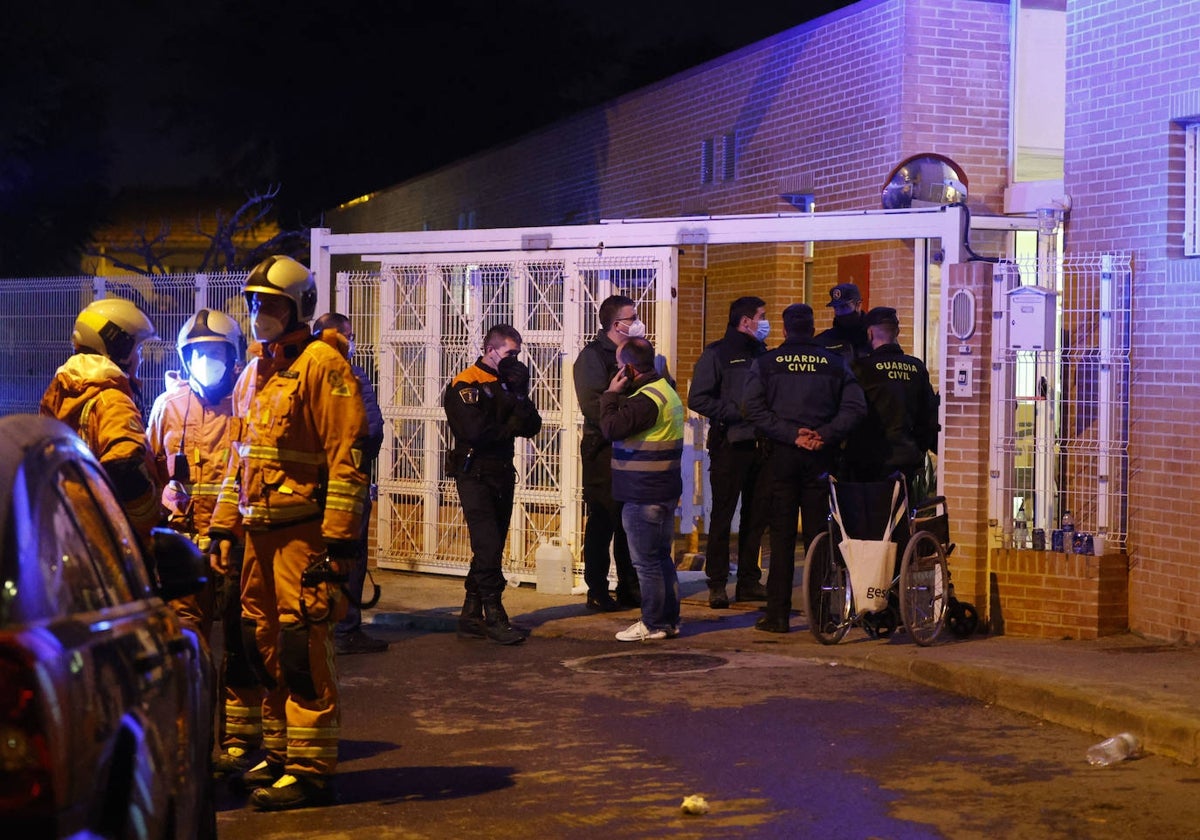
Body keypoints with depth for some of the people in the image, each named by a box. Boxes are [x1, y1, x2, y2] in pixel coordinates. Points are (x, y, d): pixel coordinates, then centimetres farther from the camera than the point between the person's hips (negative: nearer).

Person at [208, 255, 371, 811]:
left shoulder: (322, 365, -10)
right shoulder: (254, 373, 18)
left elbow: (349, 456, -16)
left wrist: (339, 539, -20)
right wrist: (223, 526, 19)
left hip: (304, 533, -9)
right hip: (261, 534, 9)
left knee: (303, 649, -8)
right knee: (266, 646, 13)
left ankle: (311, 770, -3)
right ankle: (280, 755, 24)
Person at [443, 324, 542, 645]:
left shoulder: (508, 383, 12)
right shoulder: (464, 386, -9)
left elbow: (531, 426, 5)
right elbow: (474, 431, -22)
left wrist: (520, 396, -11)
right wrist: (510, 427, -7)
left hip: (503, 473, 7)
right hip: (474, 473, -7)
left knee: (490, 547, 8)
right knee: (488, 546, -12)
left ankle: (471, 617, 14)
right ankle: (494, 618, -9)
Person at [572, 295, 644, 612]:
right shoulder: (592, 356, -8)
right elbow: (593, 405, -18)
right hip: (603, 451, -7)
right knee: (602, 522, -2)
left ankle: (630, 589, 19)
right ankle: (597, 592, 4)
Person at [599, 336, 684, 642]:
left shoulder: (646, 399, -21)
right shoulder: (666, 390, 14)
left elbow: (612, 427, -23)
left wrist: (611, 394, -11)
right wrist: (616, 396, 9)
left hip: (643, 495, -11)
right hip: (665, 490, 11)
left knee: (645, 560, -3)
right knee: (662, 558, 16)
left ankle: (654, 624, 3)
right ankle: (670, 620, 22)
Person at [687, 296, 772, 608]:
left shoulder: (762, 354, 16)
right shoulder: (717, 354, -3)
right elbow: (697, 399, -10)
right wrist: (734, 413, -15)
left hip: (760, 445, 6)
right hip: (730, 445, -6)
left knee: (757, 516, 8)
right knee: (722, 515, -2)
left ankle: (749, 581, 16)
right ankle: (717, 584, 4)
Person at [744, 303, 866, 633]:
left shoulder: (766, 362, 2)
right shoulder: (834, 363, 5)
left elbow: (755, 408, -10)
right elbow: (856, 406, -5)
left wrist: (791, 434, -13)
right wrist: (825, 434, -11)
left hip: (782, 456, -1)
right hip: (821, 456, 1)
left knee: (781, 535, 1)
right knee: (818, 534, 6)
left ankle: (777, 614, 0)